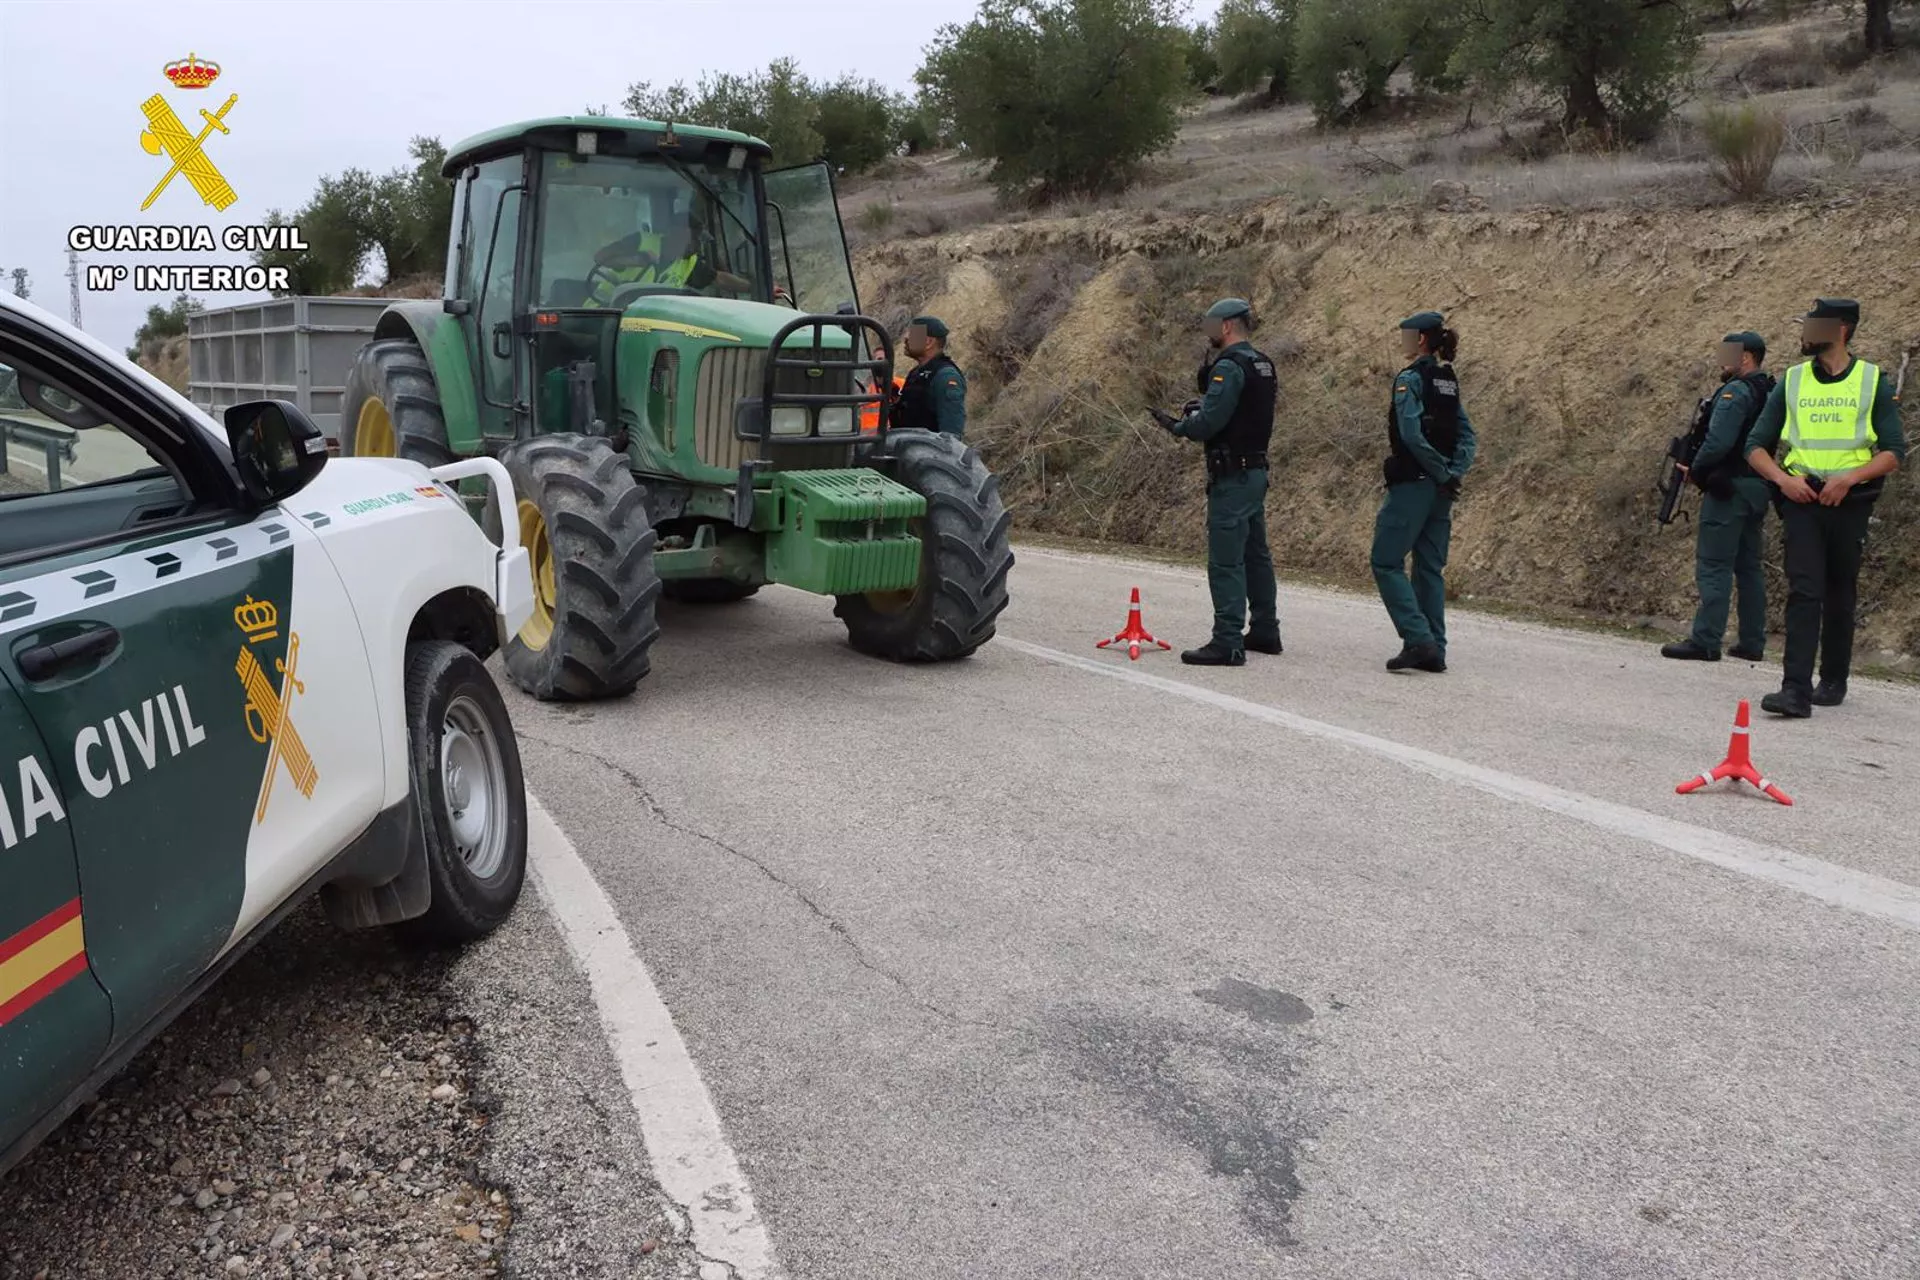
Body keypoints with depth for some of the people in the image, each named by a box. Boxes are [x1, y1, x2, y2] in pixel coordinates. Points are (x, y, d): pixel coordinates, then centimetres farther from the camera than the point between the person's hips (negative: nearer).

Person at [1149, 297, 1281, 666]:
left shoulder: (1230, 366, -16)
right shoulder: (1262, 365, 15)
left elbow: (1208, 422, -21)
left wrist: (1177, 425, -3)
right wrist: (1197, 413, 10)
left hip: (1231, 476, -10)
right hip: (1255, 469, 10)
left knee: (1226, 560, -8)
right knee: (1256, 554, 17)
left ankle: (1227, 643, -8)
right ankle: (1264, 631, 26)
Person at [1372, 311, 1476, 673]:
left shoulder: (1410, 378, -11)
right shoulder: (1449, 381, 14)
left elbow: (1412, 436, -20)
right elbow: (1467, 436, 9)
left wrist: (1442, 475, -13)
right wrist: (1454, 472, -3)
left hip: (1412, 482, -8)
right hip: (1440, 488, 8)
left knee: (1386, 562, -1)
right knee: (1430, 568, 10)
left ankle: (1418, 639, -11)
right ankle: (1434, 650, 11)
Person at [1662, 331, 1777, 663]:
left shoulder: (1736, 393, -13)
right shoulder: (1768, 393, 16)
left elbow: (1719, 442, -23)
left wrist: (1695, 470, -7)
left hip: (1729, 489, -9)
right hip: (1758, 487, 9)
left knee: (1714, 566, -8)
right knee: (1749, 565, 13)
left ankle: (1705, 641, -9)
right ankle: (1752, 642, 16)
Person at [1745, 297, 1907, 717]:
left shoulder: (1874, 382, 3)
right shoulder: (1791, 382, 8)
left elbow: (1894, 452, 0)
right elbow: (1756, 446, 8)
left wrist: (1849, 477, -16)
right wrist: (1783, 478, -9)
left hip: (1850, 502, 0)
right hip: (1801, 499, 1)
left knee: (1840, 597, 9)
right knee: (1803, 592, -11)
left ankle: (1834, 682, 23)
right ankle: (1796, 690, -17)